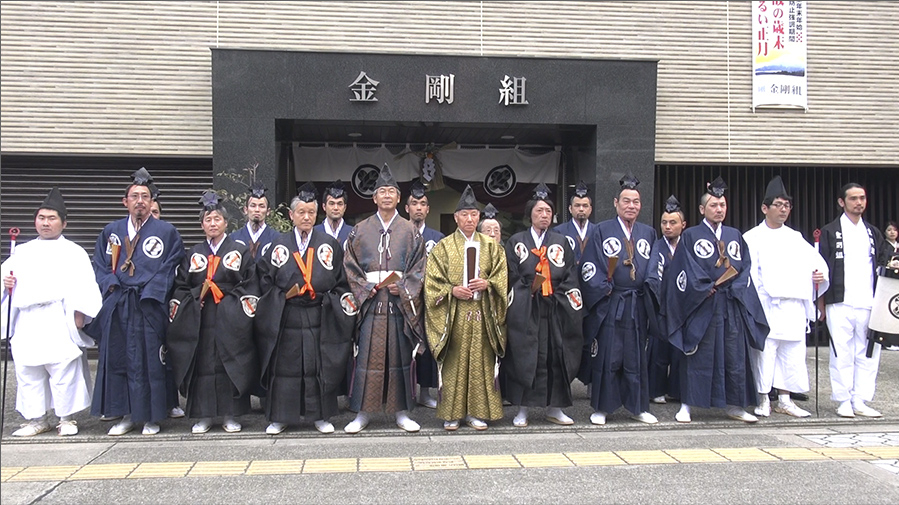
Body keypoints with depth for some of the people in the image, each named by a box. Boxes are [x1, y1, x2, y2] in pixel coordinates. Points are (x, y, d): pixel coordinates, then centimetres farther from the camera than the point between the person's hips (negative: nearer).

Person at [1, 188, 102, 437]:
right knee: (27, 371, 8)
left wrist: (79, 313, -11)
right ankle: (36, 419, 20)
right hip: (27, 322, 5)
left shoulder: (74, 252, 5)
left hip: (59, 320, -5)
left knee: (64, 370, -5)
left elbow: (83, 285, -2)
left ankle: (67, 419, 7)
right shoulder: (23, 252, 19)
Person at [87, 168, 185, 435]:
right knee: (116, 358, 4)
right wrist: (110, 284, -2)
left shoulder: (167, 231, 5)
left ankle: (151, 416, 9)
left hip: (150, 306, -3)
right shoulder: (111, 231, 14)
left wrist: (152, 290, -8)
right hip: (117, 305, 3)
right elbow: (100, 265, 16)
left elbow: (173, 266, 1)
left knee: (150, 360, -1)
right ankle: (126, 414, 16)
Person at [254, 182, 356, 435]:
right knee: (284, 365, 3)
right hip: (285, 317, 0)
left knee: (321, 365, 2)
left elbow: (340, 282, 8)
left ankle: (322, 416, 15)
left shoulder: (330, 245, 8)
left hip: (320, 317, 0)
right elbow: (265, 280, 7)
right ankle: (279, 417, 14)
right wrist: (282, 295, -7)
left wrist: (329, 299, -6)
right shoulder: (278, 245, 8)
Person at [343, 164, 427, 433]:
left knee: (400, 354, 3)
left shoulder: (410, 231, 9)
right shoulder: (361, 230, 9)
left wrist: (402, 288, -9)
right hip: (370, 301, 0)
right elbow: (350, 265, 6)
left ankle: (401, 411, 13)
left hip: (401, 302, 0)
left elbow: (419, 267, 4)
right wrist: (365, 287, -8)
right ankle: (363, 412, 9)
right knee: (368, 355, 0)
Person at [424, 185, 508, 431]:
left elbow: (502, 276, 9)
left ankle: (478, 412, 11)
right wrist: (452, 290, -13)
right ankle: (452, 413, 8)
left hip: (483, 314, 2)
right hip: (453, 315, -2)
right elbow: (432, 281, 2)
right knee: (454, 363, -1)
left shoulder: (491, 246, 11)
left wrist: (488, 284, -10)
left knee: (481, 362, 2)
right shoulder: (443, 247, 5)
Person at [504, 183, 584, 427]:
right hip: (525, 311, -2)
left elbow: (570, 277, 6)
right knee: (523, 356, -2)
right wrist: (527, 289, -10)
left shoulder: (561, 242, 13)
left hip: (555, 310, 2)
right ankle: (522, 409, 6)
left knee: (556, 356, 3)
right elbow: (511, 276, 2)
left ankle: (554, 408, 13)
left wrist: (557, 296, -6)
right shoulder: (516, 242, 8)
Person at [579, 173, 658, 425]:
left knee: (636, 358, 10)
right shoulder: (601, 231, 1)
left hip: (637, 306, 3)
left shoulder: (649, 233, 13)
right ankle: (601, 408, 12)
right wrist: (603, 288, -13)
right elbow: (589, 266, -3)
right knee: (605, 357, 1)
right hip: (608, 304, -3)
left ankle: (638, 407, 21)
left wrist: (649, 292, 4)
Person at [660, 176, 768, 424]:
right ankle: (686, 405, 6)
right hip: (701, 305, -4)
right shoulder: (690, 236, 3)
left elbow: (744, 267, 9)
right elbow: (687, 272, -5)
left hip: (732, 305, 4)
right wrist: (707, 289, -12)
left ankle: (735, 405, 17)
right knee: (697, 356, -2)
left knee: (735, 356, 6)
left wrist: (732, 288, -6)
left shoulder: (735, 235, 16)